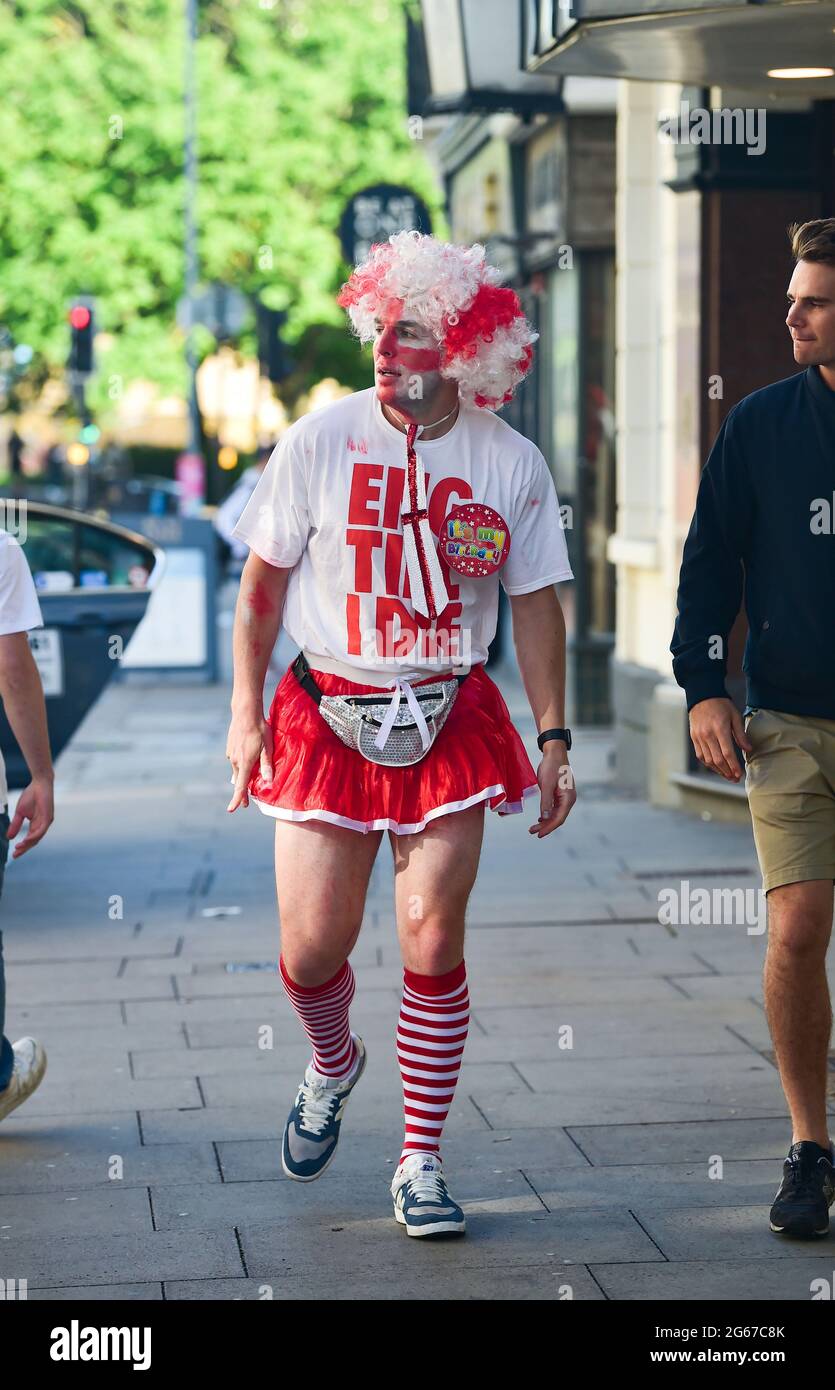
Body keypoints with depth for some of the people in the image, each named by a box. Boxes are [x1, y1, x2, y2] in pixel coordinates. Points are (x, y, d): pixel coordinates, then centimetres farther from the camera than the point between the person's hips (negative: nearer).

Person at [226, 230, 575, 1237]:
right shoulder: (320, 442, -4)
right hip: (325, 715, 0)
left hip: (450, 721, 0)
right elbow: (262, 578, 4)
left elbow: (535, 605, 6)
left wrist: (553, 738, 2)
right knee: (312, 946, -2)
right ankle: (332, 1063, 34)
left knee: (432, 937, -7)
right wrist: (247, 709, -1)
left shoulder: (513, 464, -2)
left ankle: (421, 1164, 6)